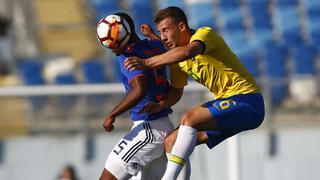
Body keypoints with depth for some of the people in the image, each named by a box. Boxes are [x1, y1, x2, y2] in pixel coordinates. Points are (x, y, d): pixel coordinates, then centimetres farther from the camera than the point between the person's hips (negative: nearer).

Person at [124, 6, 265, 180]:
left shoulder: (205, 34, -14)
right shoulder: (179, 59, 12)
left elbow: (187, 51, -36)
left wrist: (147, 62, -39)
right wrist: (159, 105, -6)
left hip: (246, 101, -9)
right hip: (226, 102, 9)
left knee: (189, 118, -28)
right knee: (172, 142, 4)